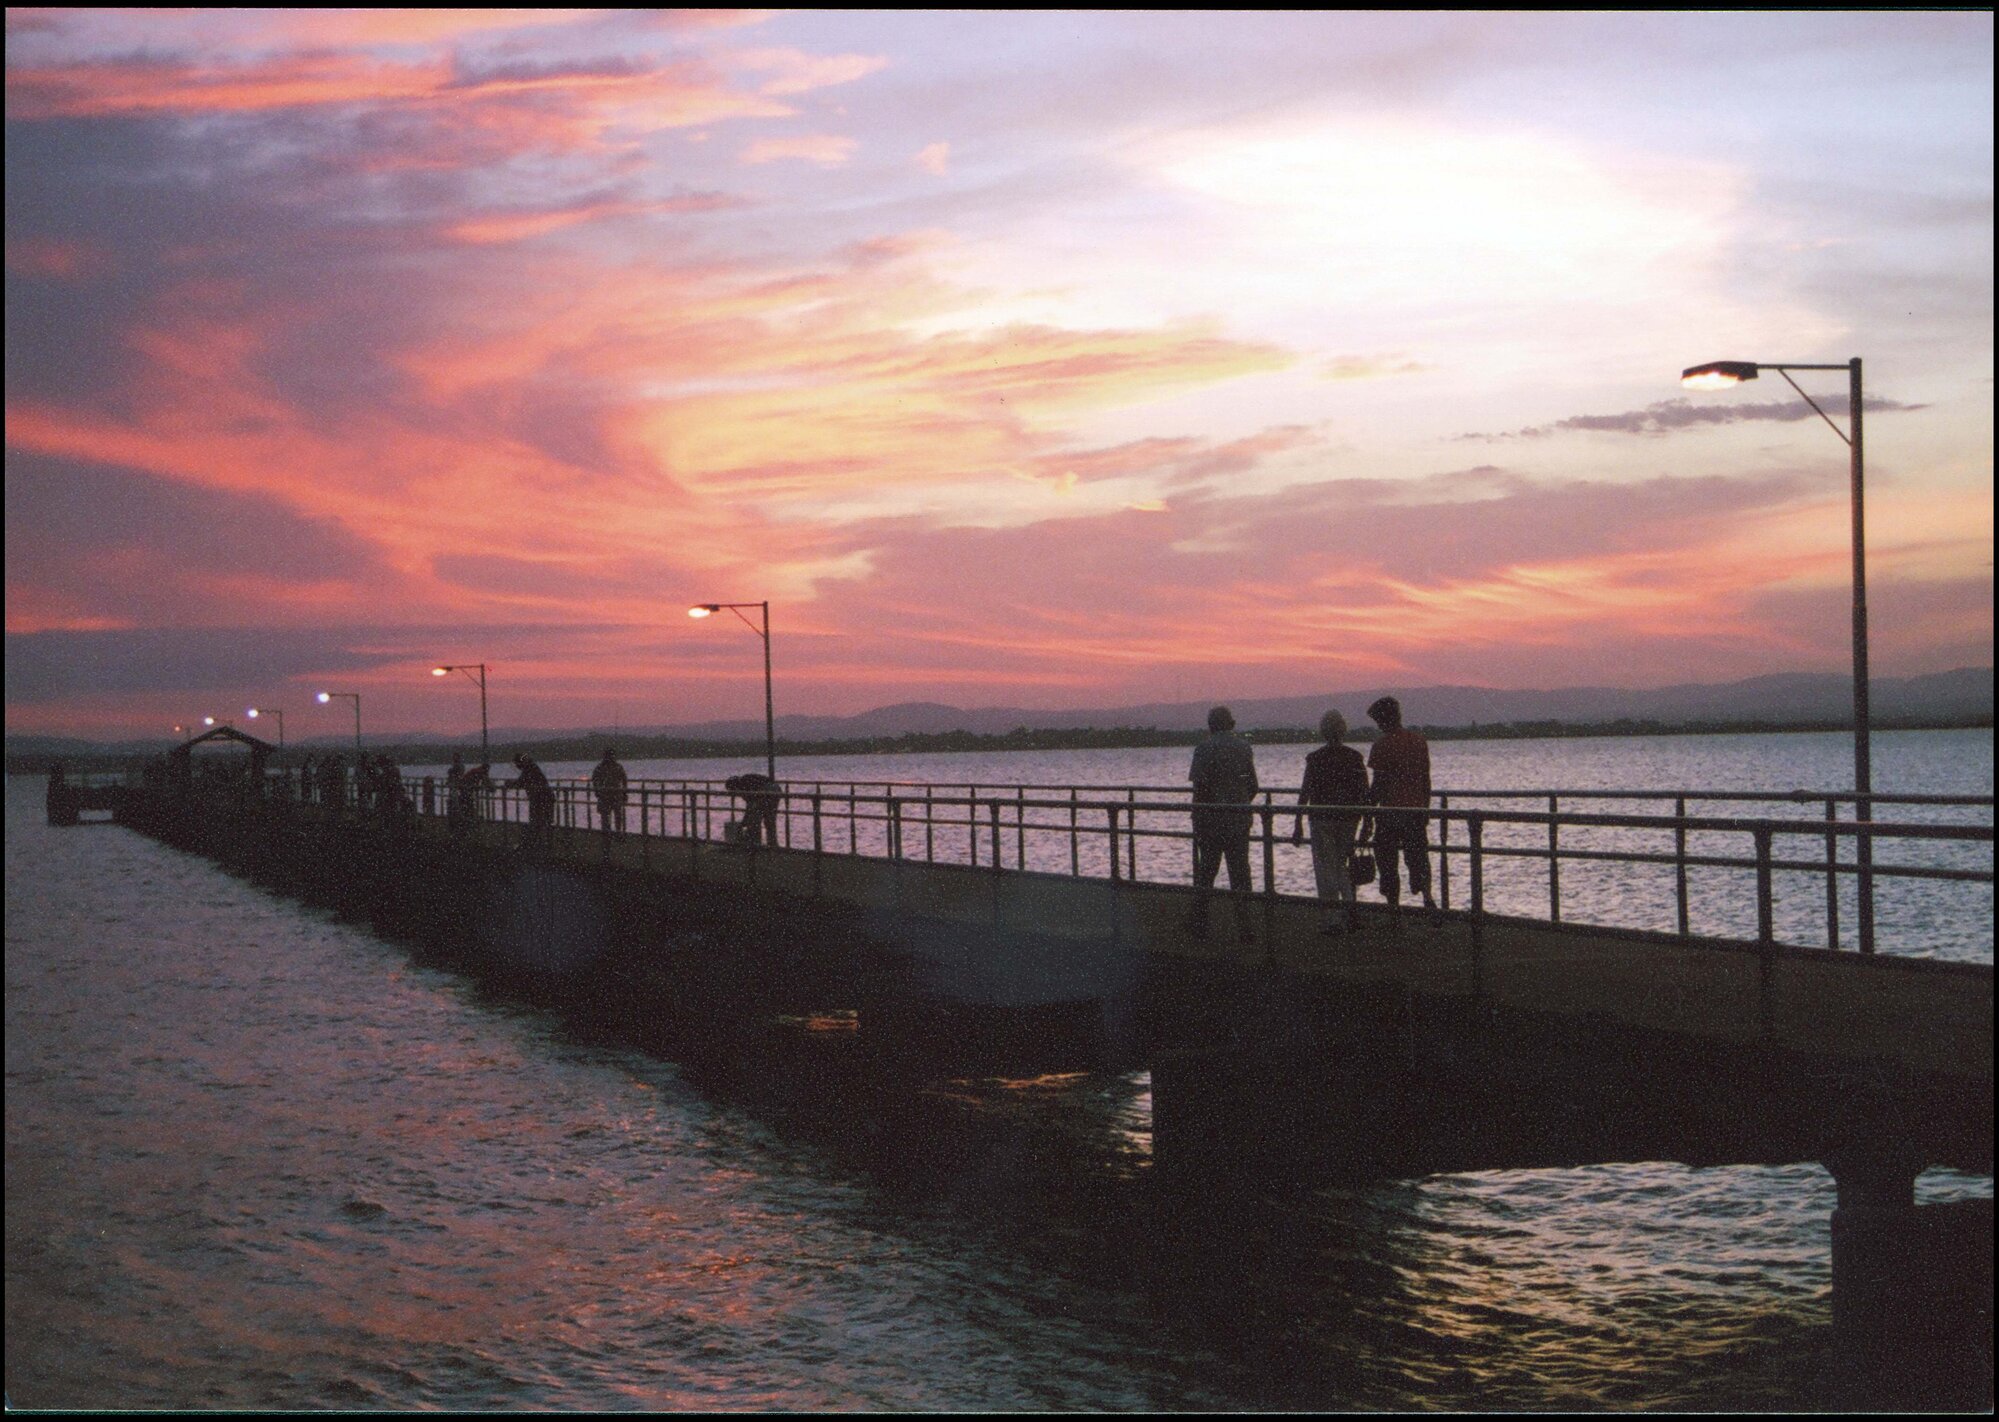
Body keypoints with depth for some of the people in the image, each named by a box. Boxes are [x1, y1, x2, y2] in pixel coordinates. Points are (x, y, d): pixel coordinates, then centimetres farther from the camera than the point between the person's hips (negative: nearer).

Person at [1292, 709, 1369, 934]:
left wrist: (1298, 824, -5)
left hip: (1322, 818, -3)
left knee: (1325, 867, 4)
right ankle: (1350, 903, -1)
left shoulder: (1315, 758, -9)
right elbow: (1364, 791, 2)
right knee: (1341, 864, 19)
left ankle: (1332, 920, 1)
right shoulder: (1354, 757, 0)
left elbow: (1305, 792, -9)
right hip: (1349, 817, 3)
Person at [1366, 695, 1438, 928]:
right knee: (1418, 857, 12)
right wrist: (1425, 810, 19)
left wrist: (1369, 813, -2)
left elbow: (1378, 784, -10)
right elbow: (1426, 780, 11)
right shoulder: (1419, 741, 7)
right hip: (1417, 810, 5)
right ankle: (1427, 896, -14)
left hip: (1390, 811, -5)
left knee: (1388, 862, 4)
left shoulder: (1383, 745, -10)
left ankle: (1395, 915, 4)